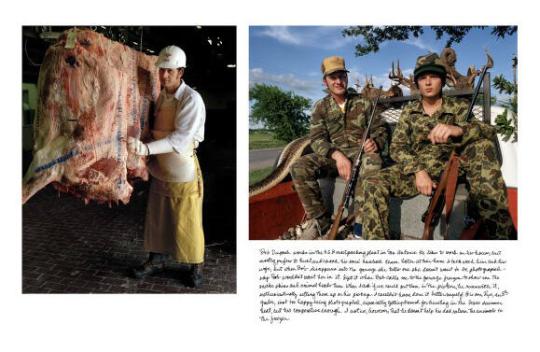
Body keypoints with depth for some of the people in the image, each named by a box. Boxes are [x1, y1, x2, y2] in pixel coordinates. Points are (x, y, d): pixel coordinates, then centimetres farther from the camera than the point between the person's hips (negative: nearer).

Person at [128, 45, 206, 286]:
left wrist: (146, 149, -33)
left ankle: (196, 266, 22)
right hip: (160, 169, 6)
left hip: (183, 171, -6)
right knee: (156, 218, 15)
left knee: (187, 221, 4)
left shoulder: (191, 99, -16)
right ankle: (156, 260, 32)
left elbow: (180, 139, -24)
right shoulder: (160, 96, 6)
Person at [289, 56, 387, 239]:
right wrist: (337, 155, -25)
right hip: (334, 154, 2)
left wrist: (375, 143, -21)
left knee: (373, 163, -39)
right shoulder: (320, 107, 8)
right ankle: (320, 219, -13)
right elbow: (317, 139, -4)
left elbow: (380, 131, 6)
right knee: (299, 167, -25)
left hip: (361, 152, -2)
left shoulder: (363, 103, 7)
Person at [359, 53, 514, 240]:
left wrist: (459, 129, -32)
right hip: (416, 168, 1)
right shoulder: (409, 111, 14)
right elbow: (396, 147, 4)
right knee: (372, 184, -26)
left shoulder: (460, 107, 9)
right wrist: (418, 170, -17)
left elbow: (490, 131, -8)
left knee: (483, 146, -28)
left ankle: (500, 232, -28)